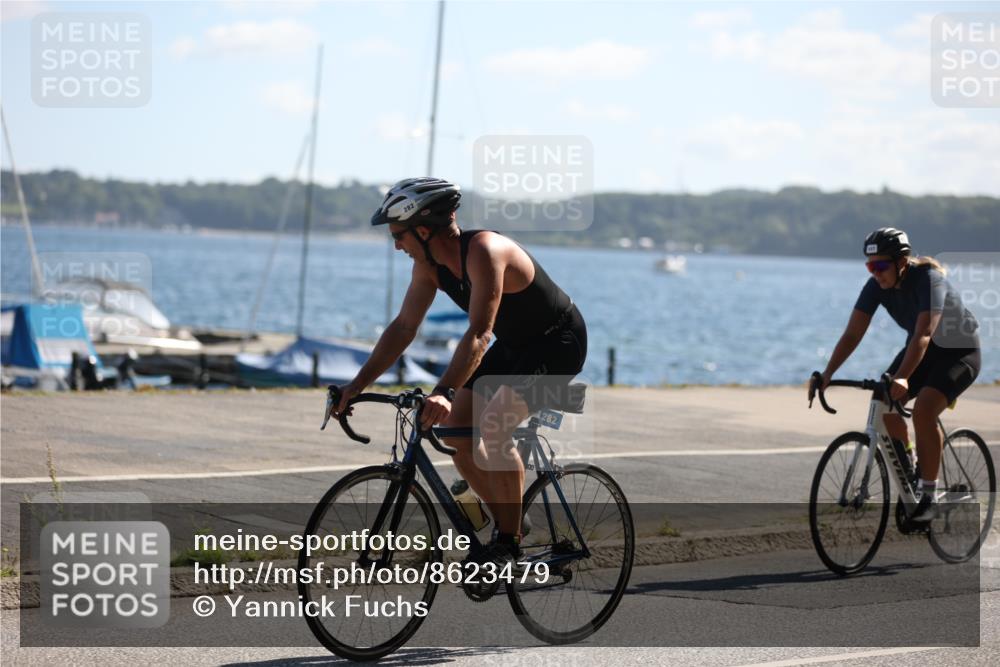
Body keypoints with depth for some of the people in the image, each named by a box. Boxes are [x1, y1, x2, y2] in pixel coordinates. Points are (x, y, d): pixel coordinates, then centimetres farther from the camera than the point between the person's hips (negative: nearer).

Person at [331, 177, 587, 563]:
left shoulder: (484, 252, -31)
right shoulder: (429, 264, -6)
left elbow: (479, 335, -39)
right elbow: (403, 327, 1)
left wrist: (444, 393, -49)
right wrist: (357, 385, -5)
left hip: (558, 342, -9)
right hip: (514, 344, 9)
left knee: (494, 425, -26)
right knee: (455, 430, 0)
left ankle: (510, 541, -14)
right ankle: (505, 524, 14)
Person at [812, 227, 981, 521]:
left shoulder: (928, 279, -32)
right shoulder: (876, 285, -14)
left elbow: (923, 334, -43)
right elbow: (853, 334, -16)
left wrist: (902, 378, -55)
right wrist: (827, 374, -28)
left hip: (959, 351, -7)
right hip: (922, 350, 7)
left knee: (923, 410, -28)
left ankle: (929, 496, -17)